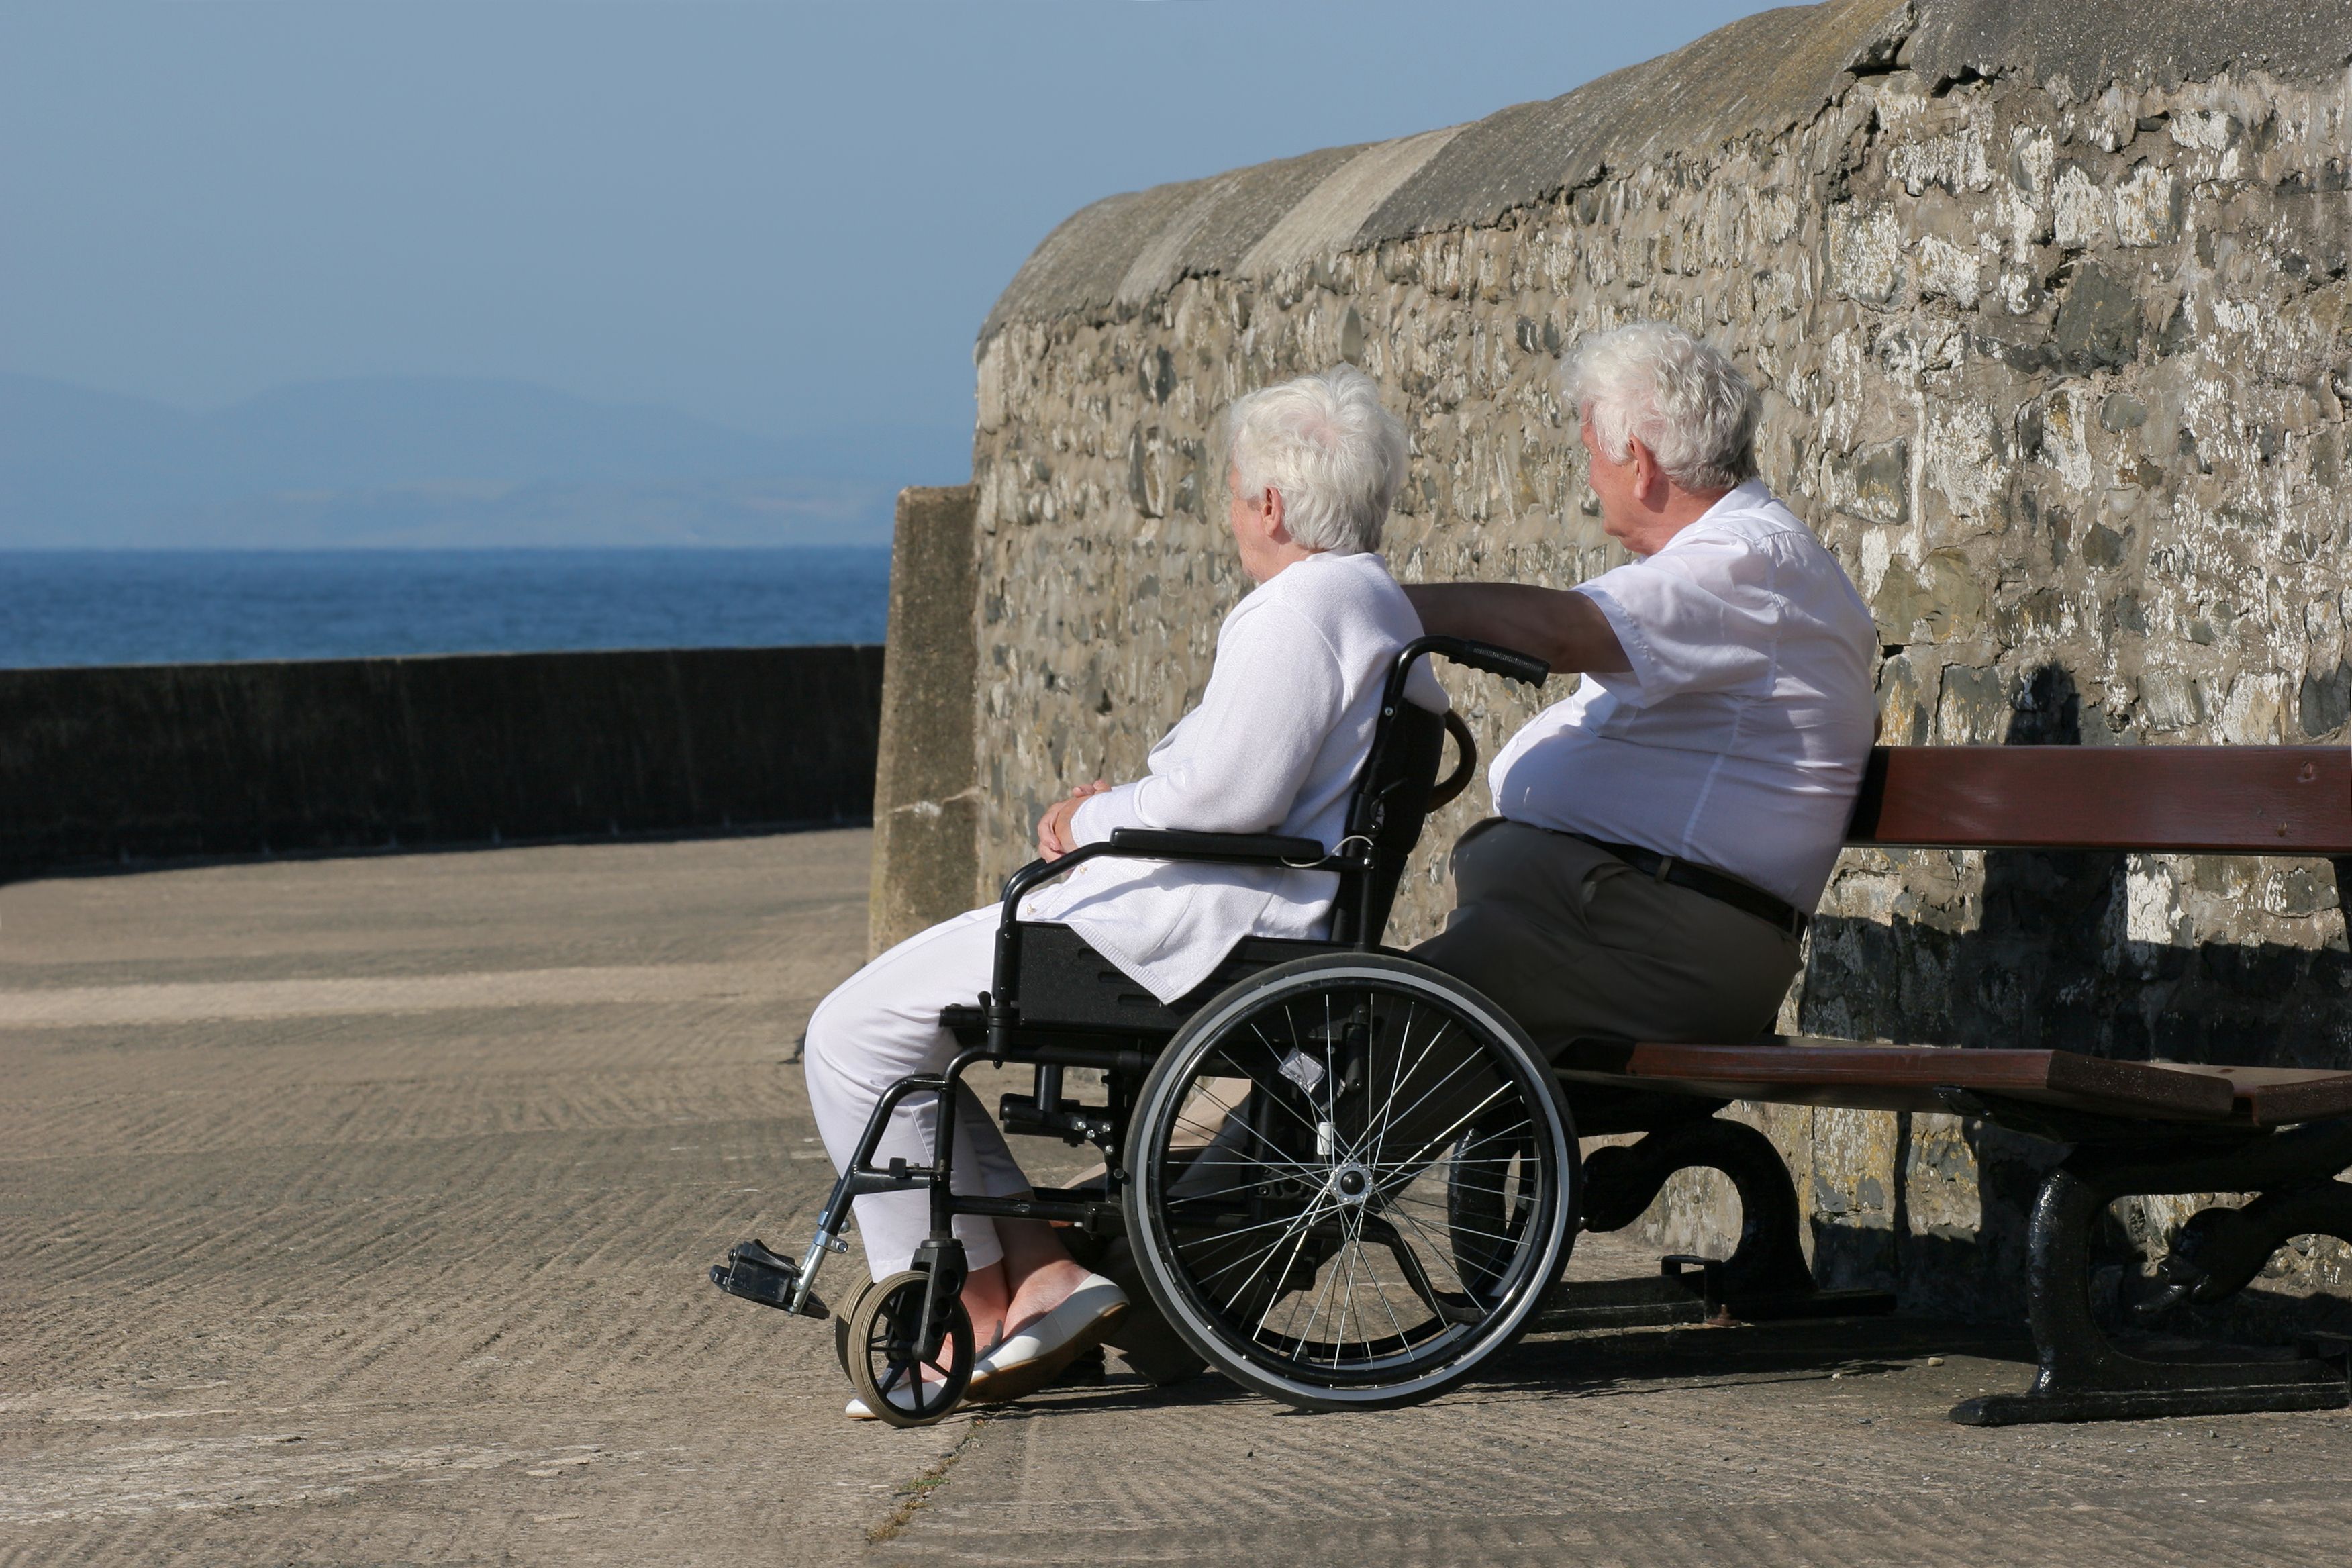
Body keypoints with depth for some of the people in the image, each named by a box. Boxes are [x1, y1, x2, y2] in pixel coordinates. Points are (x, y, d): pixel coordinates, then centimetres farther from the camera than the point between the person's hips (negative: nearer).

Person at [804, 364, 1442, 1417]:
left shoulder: (1304, 606, -16)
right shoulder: (1380, 605, 17)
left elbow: (1227, 795, -25)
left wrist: (1096, 821, -8)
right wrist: (1115, 805, 10)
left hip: (1187, 931, -12)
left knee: (856, 1034, -6)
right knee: (890, 1020, 18)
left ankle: (988, 1316, -3)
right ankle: (1039, 1274, 7)